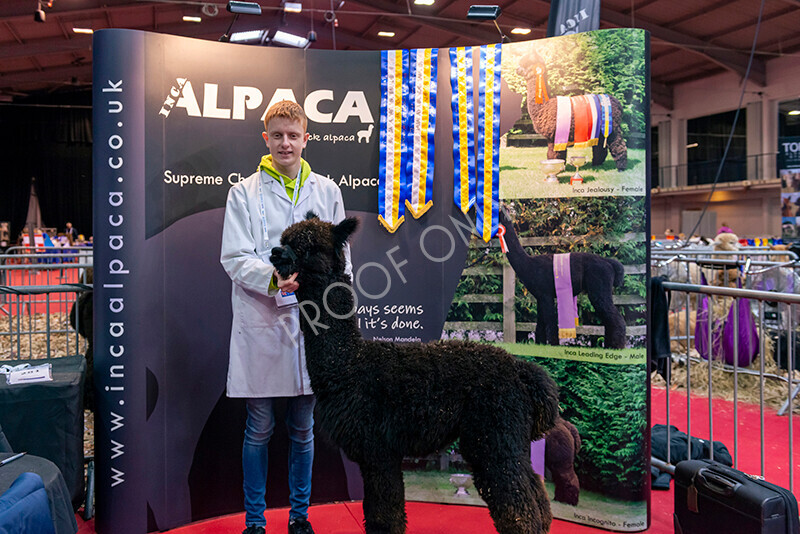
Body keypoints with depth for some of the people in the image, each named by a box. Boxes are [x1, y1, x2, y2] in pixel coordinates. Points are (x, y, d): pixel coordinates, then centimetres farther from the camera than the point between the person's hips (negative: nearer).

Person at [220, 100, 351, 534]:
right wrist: (275, 279, -22)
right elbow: (234, 258, -4)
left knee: (303, 429, 12)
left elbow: (340, 258, 13)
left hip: (311, 320, 2)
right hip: (260, 323, -2)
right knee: (259, 429, 7)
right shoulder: (244, 192, 4)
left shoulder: (327, 191, 11)